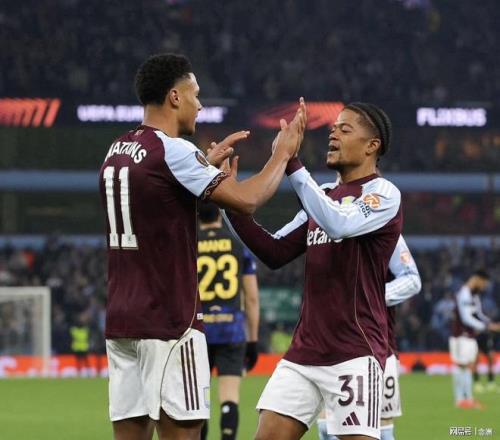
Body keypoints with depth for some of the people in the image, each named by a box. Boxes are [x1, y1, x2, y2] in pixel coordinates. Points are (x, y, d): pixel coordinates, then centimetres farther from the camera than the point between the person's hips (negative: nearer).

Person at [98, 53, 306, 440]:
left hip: (121, 319, 8)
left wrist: (207, 162, 33)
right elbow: (247, 199, -15)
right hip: (169, 321, -8)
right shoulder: (172, 151, -13)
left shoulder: (117, 152, 12)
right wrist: (283, 153, 1)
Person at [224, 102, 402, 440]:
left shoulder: (383, 194, -6)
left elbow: (339, 224, -25)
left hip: (355, 353, -7)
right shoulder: (323, 197, 17)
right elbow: (276, 253, 15)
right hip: (305, 349, 7)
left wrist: (292, 165, -23)